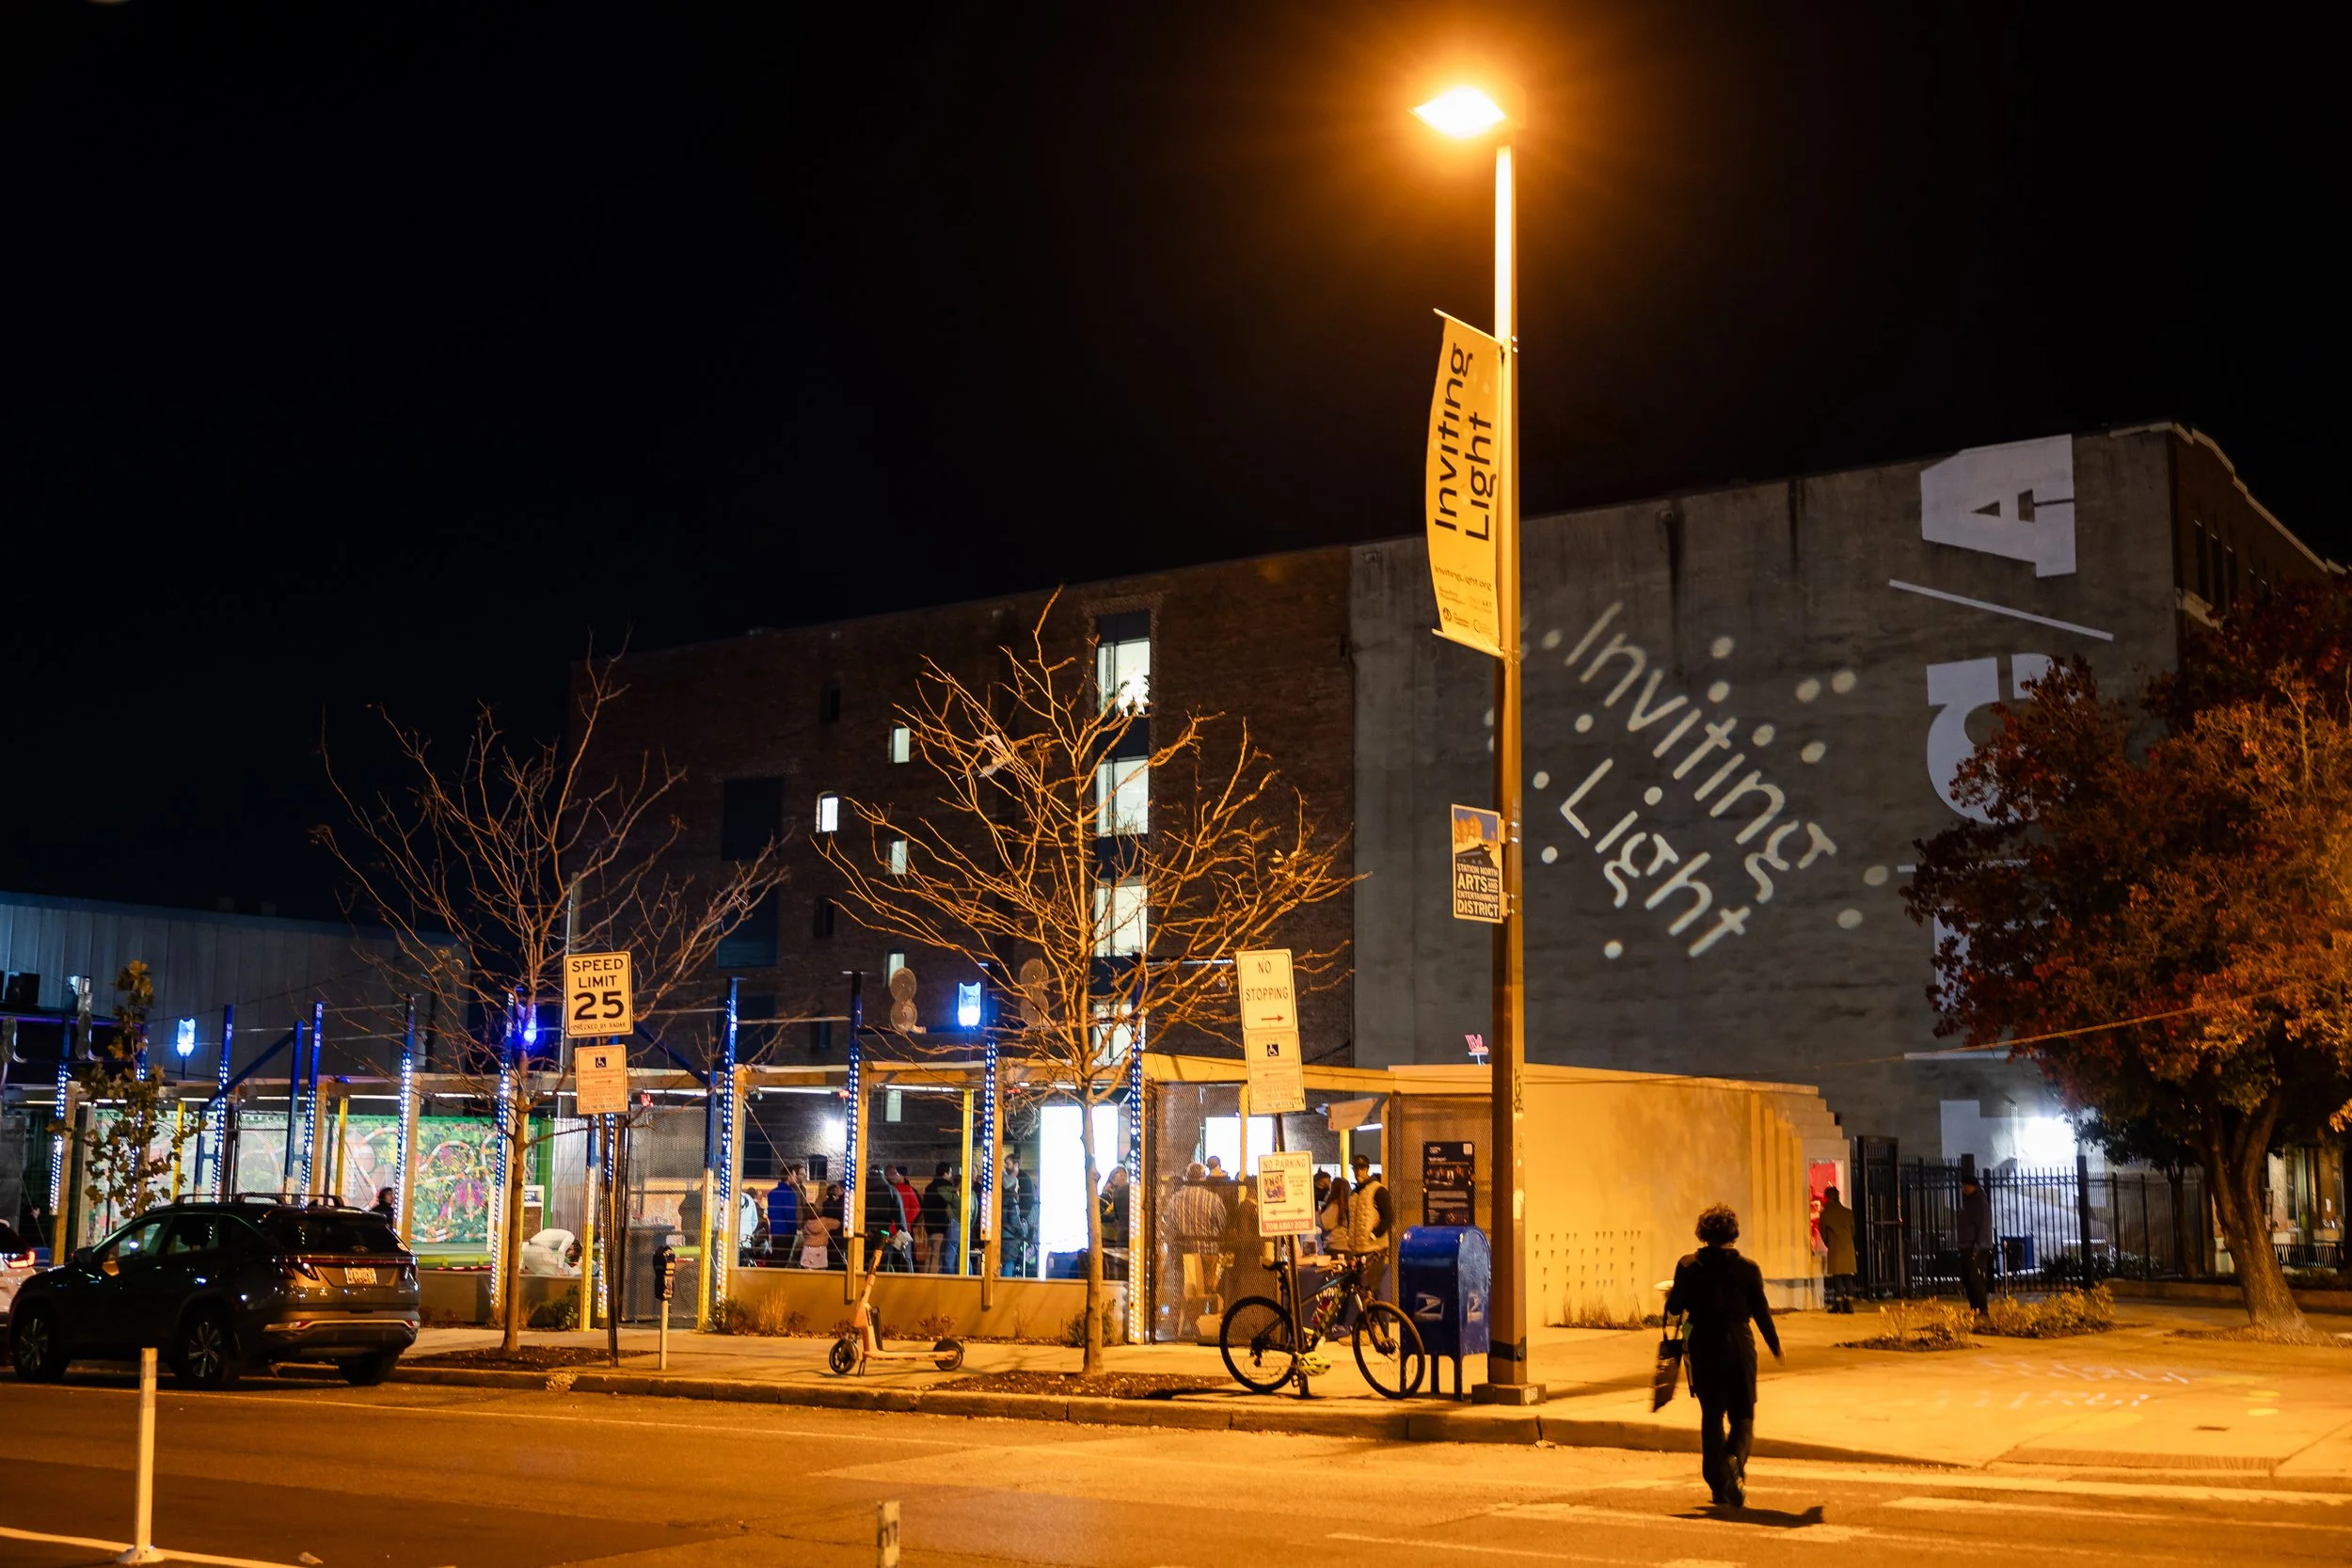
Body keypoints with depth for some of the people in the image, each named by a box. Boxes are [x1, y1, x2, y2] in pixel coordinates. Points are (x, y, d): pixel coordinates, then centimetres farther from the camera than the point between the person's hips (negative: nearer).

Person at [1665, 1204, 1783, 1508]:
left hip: (1703, 1346, 1)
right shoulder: (1747, 1268, -5)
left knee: (1711, 1415, 10)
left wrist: (1670, 1295, 20)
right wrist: (1775, 1345, 13)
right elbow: (1761, 1311, -2)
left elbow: (1674, 1308, -4)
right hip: (1739, 1346, 0)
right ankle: (1736, 1460, -18)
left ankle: (1721, 1485, 8)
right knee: (1742, 1413, 11)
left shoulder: (1688, 1266, -5)